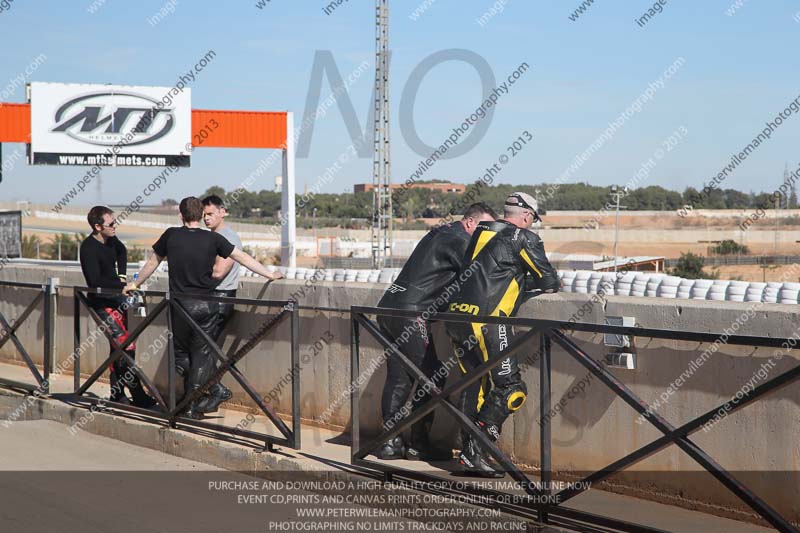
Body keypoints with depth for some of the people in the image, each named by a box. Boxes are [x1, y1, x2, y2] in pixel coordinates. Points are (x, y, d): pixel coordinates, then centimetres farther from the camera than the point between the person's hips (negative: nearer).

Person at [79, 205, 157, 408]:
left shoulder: (110, 239, 5)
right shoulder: (89, 248, -19)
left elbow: (122, 251, 29)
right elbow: (96, 281, -26)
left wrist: (122, 275, 16)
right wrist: (122, 284, -24)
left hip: (117, 298, 9)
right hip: (102, 304, -9)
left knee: (119, 345, 12)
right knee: (126, 345, -16)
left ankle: (117, 393, 21)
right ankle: (138, 396, -13)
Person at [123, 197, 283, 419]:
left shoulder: (171, 235, 0)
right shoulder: (213, 239, -3)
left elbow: (153, 262, 13)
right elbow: (243, 258, 3)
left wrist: (135, 284, 28)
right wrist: (270, 275, 13)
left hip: (180, 304, 1)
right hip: (206, 306, -1)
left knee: (181, 351, 17)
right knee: (202, 355, 6)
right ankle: (192, 408, 4)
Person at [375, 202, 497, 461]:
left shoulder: (440, 233, 22)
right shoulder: (459, 240, -7)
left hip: (389, 306, 9)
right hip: (410, 314, -9)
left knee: (397, 377, 10)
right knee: (430, 378, -2)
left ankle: (390, 441, 11)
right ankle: (418, 444, 2)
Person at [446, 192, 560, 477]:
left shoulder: (482, 232, 20)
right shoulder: (524, 238, -1)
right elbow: (549, 281, 2)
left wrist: (523, 280, 28)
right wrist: (551, 283, 24)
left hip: (456, 316, 8)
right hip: (485, 319, -8)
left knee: (475, 385, 18)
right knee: (511, 388, -3)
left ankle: (467, 451, 18)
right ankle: (475, 453, -8)